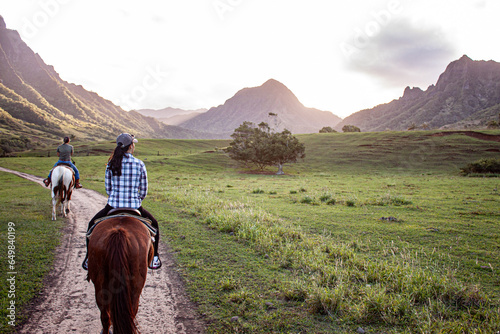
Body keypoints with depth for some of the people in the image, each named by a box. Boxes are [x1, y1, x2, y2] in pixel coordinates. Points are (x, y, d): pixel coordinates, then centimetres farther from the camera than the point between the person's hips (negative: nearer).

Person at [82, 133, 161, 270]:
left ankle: (89, 258, 30)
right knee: (153, 224, 26)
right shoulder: (139, 164, -7)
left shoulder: (111, 164, -2)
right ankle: (154, 258, 24)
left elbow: (108, 188, 7)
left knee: (92, 225, 30)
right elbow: (144, 191, 0)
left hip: (113, 206, 1)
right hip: (135, 207, -1)